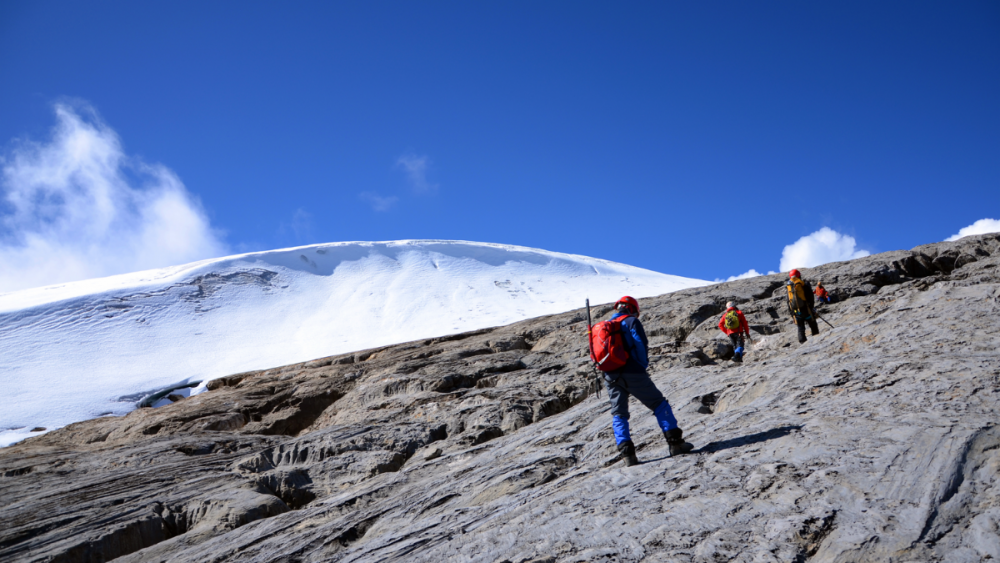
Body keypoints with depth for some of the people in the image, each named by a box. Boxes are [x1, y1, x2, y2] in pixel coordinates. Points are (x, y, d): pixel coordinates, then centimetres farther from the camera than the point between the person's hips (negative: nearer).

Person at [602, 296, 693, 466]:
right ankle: (675, 442, 2)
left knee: (618, 415, 10)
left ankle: (626, 452, -2)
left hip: (611, 376, 5)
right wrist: (643, 364, 6)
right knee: (659, 404, 6)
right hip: (633, 373, -5)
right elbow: (640, 345, -8)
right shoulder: (631, 321, 1)